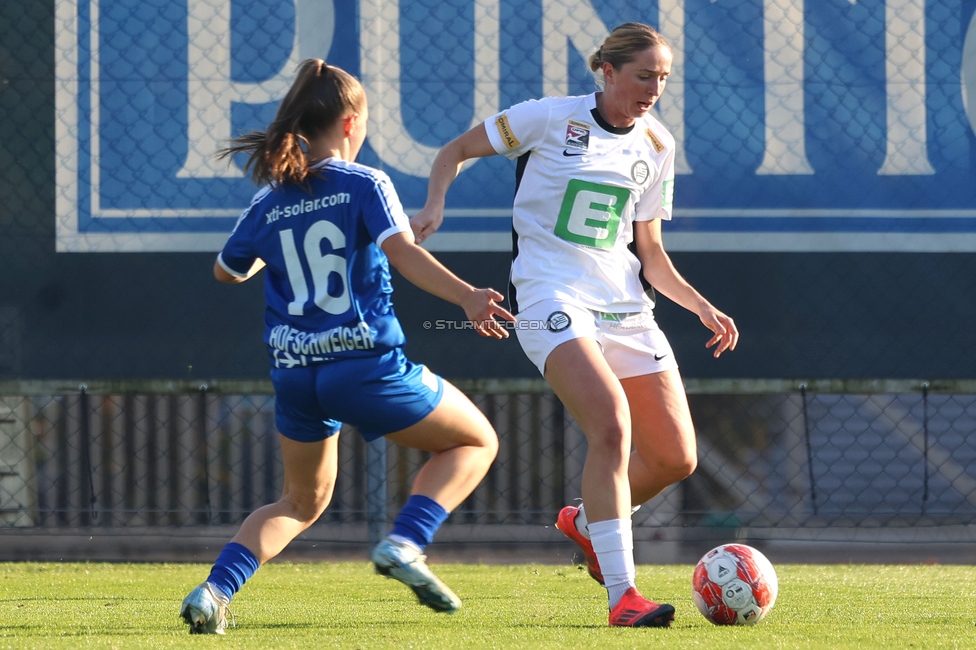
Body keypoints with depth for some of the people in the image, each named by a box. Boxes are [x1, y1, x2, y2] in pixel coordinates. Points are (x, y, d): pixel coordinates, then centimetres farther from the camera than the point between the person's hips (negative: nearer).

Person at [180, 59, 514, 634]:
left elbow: (227, 269, 25)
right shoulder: (365, 184, -4)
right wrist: (467, 297, -29)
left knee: (302, 502, 25)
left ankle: (214, 592, 3)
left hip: (295, 372, 5)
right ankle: (405, 544, -8)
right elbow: (403, 252, -20)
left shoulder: (269, 202, 9)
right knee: (475, 441, 15)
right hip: (367, 364, -5)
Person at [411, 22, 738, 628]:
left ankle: (588, 522, 31)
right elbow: (456, 151, 6)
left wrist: (702, 306, 2)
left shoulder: (657, 146, 10)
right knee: (613, 425, -27)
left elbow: (650, 253, 15)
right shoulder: (550, 118, -4)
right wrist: (436, 204, -13)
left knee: (677, 457, 1)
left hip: (625, 305, 6)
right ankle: (622, 594, -26)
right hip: (553, 300, -6)